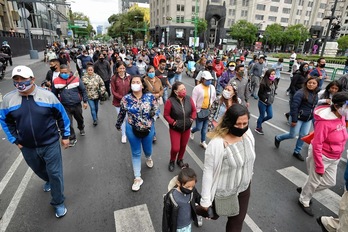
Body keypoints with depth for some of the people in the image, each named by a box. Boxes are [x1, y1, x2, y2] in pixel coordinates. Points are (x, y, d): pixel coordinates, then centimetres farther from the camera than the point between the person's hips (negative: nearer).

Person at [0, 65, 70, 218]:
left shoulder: (47, 95, -11)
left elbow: (62, 116, -2)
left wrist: (65, 135, 0)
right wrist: (15, 140, 6)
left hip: (50, 144, -3)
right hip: (27, 147, 4)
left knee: (55, 173, 3)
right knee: (39, 170, 26)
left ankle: (58, 203, 24)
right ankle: (48, 181, 60)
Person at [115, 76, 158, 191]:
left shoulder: (150, 97, -12)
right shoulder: (126, 99, -11)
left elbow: (156, 110, -1)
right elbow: (121, 113, 3)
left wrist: (153, 112, -20)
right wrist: (118, 124, 14)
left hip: (148, 129, 0)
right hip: (132, 130, 0)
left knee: (147, 150, 20)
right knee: (136, 153, 11)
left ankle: (149, 158, 60)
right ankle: (137, 178, 26)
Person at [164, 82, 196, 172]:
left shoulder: (188, 99, -10)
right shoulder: (170, 101, -21)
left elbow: (194, 110, 5)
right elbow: (166, 115, -12)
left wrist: (192, 119, -7)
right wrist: (173, 122, -20)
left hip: (187, 128, 4)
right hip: (175, 129, -3)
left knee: (183, 146, 17)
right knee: (175, 148, -1)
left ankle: (180, 160, 45)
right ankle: (172, 161, 31)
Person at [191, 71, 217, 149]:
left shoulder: (212, 87, -1)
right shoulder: (197, 88, -17)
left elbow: (214, 98, 13)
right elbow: (193, 101, -15)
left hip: (208, 111, 5)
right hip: (199, 111, -5)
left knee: (205, 128, 14)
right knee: (199, 127, 2)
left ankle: (203, 142, 33)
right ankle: (192, 131, 38)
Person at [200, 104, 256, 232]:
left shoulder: (248, 134, -13)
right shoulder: (217, 143, -33)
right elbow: (208, 172, -25)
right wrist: (205, 200, -17)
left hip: (244, 188, 5)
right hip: (223, 192, -4)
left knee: (238, 220, 20)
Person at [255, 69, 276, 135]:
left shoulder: (273, 83, 1)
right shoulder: (263, 83, -20)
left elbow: (273, 92, 14)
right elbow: (260, 94, -17)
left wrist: (272, 99, 6)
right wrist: (265, 100, -14)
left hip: (269, 103, 7)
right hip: (263, 103, -7)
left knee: (270, 116, 10)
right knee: (262, 116, 6)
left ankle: (259, 122, 35)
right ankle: (258, 128, 27)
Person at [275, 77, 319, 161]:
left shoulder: (315, 94, 6)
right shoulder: (301, 93, -19)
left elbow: (313, 106, 14)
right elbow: (294, 106, -21)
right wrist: (294, 120, -21)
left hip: (308, 119, 7)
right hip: (298, 118, -7)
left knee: (303, 135, 9)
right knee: (293, 135, 2)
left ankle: (297, 152, 25)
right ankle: (278, 138, 29)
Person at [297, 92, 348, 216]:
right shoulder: (325, 121, -27)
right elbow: (317, 145, -24)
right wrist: (319, 166, -20)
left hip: (334, 158, 8)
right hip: (321, 156, -8)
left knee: (330, 182, 21)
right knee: (314, 181, 11)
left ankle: (305, 190, 43)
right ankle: (304, 201, 37)